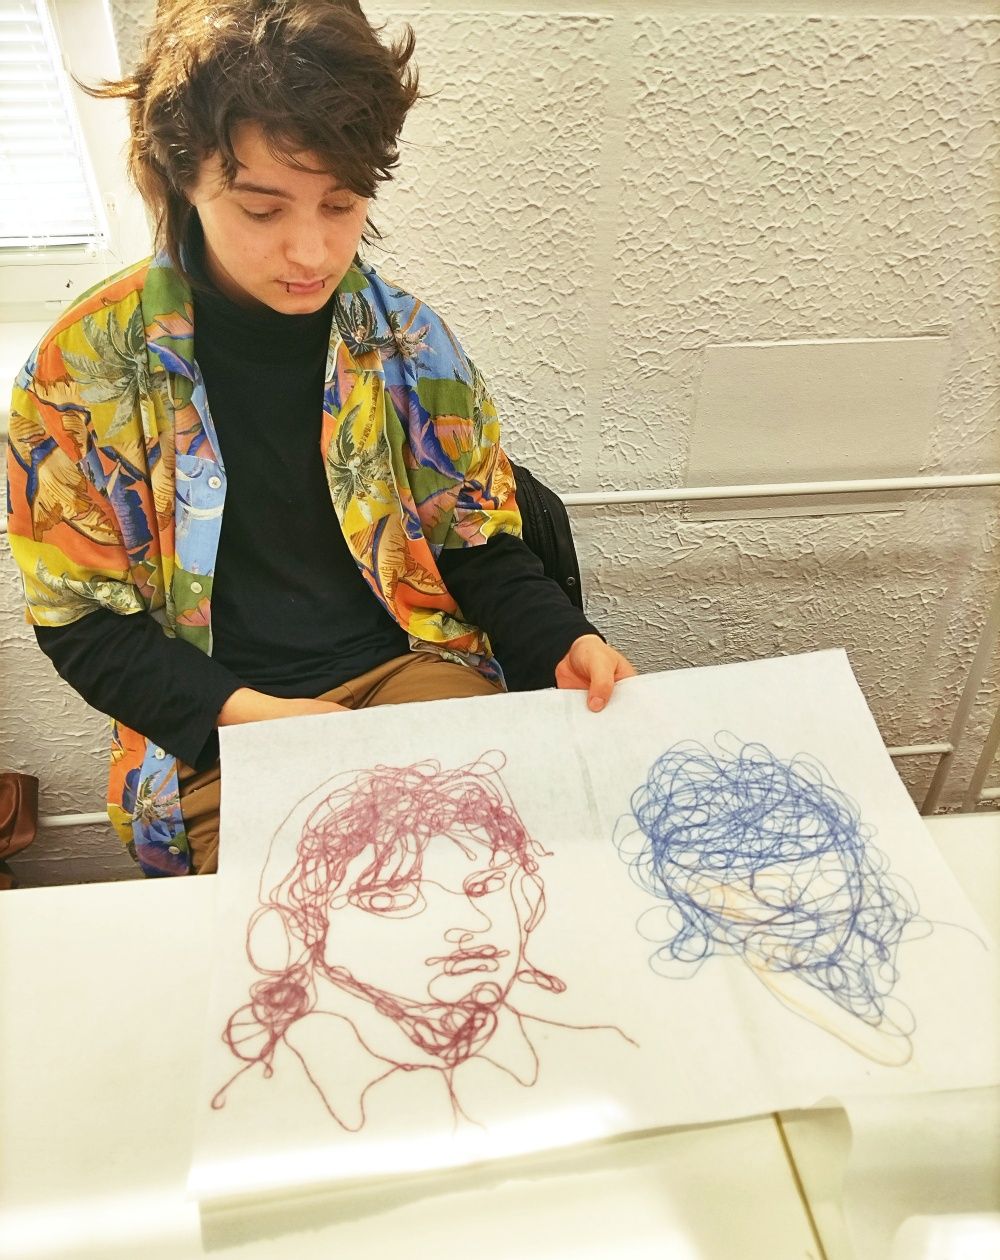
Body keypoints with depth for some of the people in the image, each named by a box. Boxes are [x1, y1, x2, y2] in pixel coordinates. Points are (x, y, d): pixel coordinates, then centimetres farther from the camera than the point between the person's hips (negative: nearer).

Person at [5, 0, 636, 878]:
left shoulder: (413, 343, 0)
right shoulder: (85, 366, -6)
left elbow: (477, 547, 9)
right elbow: (82, 619, 0)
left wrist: (561, 645, -10)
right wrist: (243, 712, -16)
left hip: (413, 671, 3)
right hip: (215, 735, -2)